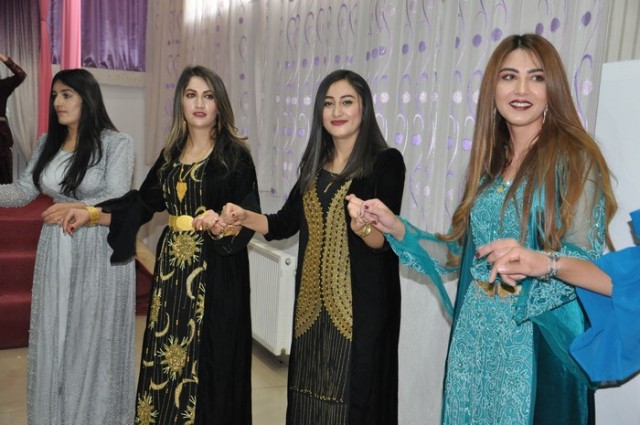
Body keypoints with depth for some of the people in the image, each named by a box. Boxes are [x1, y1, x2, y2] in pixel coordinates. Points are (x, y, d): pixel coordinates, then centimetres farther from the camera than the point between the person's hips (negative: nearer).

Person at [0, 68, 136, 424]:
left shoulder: (116, 143, -9)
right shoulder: (48, 142, 9)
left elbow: (118, 198, -18)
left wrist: (78, 208, -34)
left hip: (99, 250, -5)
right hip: (56, 249, 6)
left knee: (93, 338, 3)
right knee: (53, 336, 12)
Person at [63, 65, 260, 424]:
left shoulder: (235, 153, -6)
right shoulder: (171, 154, 10)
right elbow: (142, 205, 14)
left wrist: (222, 226, -30)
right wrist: (92, 214, 8)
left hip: (215, 272, -5)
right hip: (173, 266, 5)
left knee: (206, 360, 0)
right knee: (166, 357, 11)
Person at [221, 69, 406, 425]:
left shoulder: (386, 162, -8)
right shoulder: (315, 164, 9)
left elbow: (386, 241, -14)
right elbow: (285, 223, 11)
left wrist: (365, 228, -35)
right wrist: (244, 217, -6)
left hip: (361, 304, -5)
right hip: (313, 301, 6)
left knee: (352, 395, 4)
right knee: (310, 390, 15)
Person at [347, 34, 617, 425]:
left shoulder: (575, 159, -9)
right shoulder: (490, 164, 8)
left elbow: (588, 263, -15)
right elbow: (461, 254, 9)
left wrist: (544, 262, -36)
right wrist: (395, 227, 2)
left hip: (537, 342, -5)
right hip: (474, 336, 6)